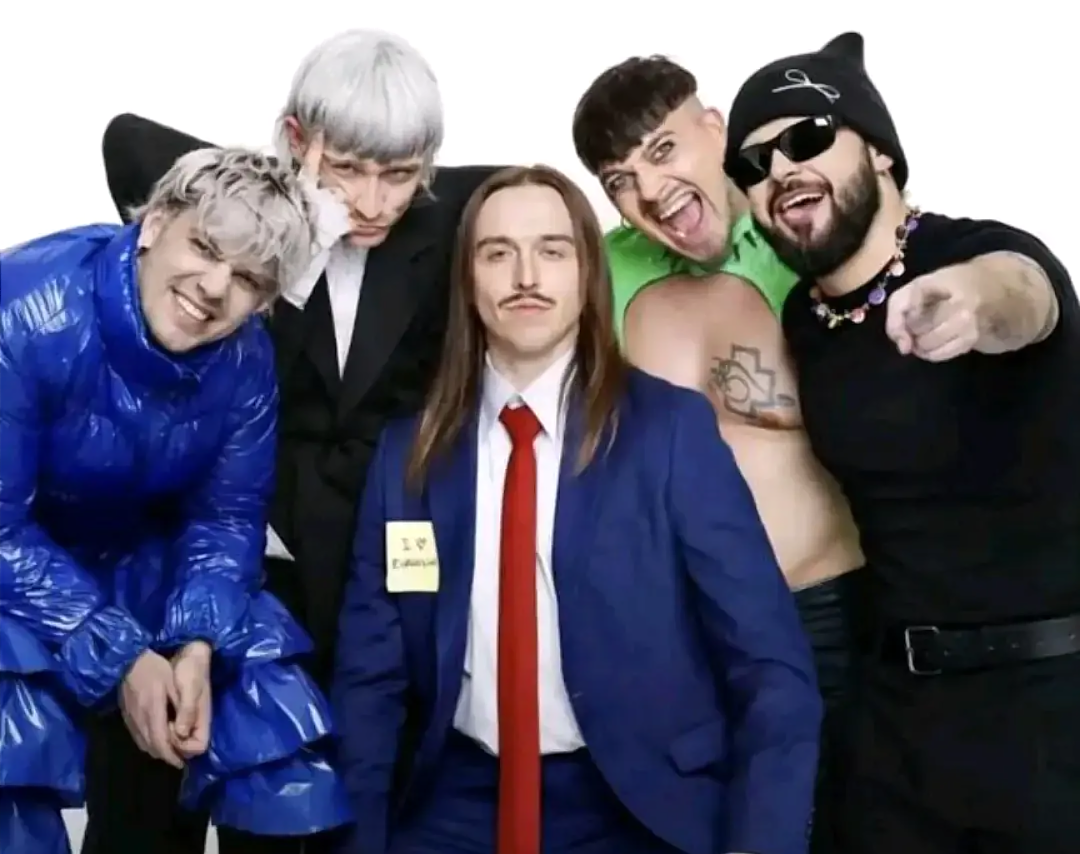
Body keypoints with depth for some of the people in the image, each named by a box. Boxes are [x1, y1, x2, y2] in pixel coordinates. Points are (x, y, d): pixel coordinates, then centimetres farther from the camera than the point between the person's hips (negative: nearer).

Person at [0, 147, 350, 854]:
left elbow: (227, 516, -5)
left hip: (142, 559, 4)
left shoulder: (246, 358, -15)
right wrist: (119, 658, -29)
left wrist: (197, 644, -23)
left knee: (281, 735, -5)